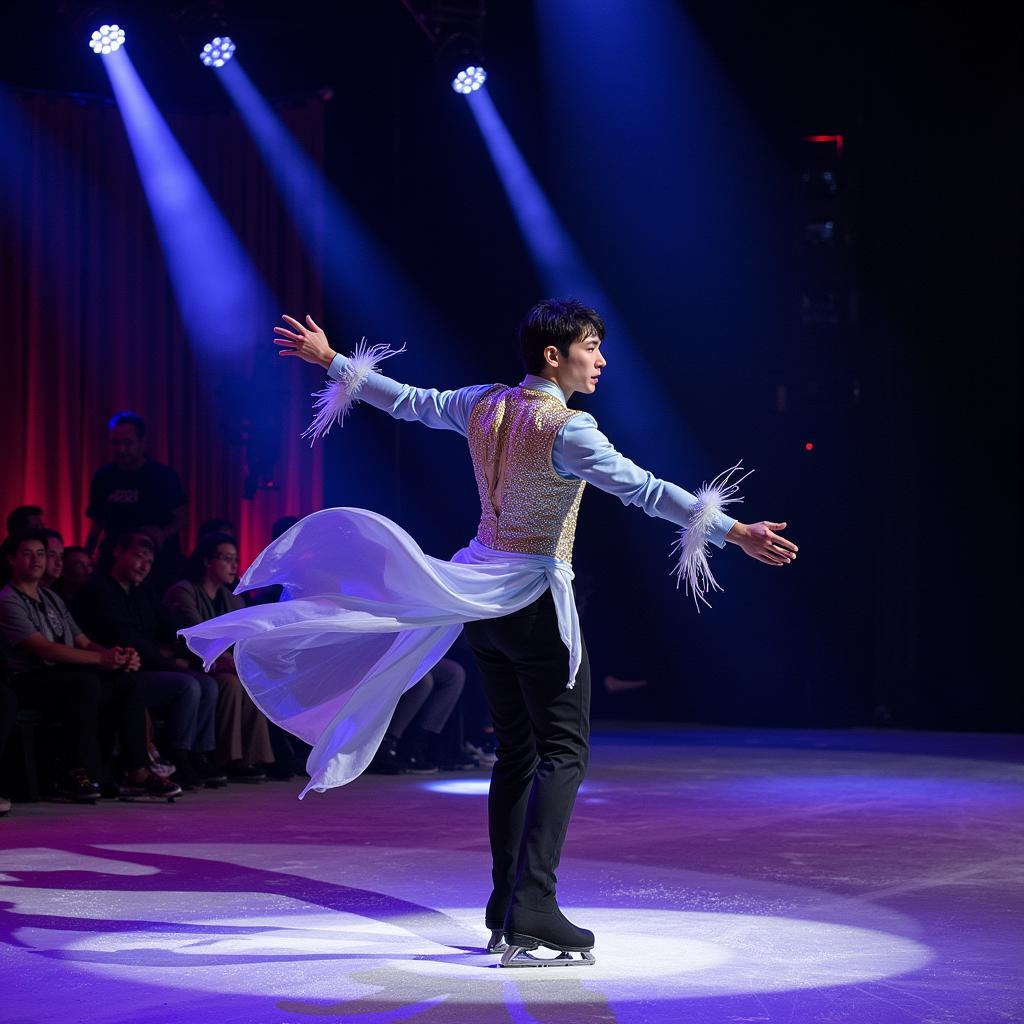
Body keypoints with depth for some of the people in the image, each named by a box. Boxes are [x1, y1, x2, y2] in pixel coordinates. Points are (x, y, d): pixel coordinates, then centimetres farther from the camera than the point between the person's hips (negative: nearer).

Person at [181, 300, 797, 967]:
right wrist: (735, 532, -27)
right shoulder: (566, 430, -17)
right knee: (563, 750, -8)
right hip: (536, 600, -8)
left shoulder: (484, 406, 5)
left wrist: (330, 361, 31)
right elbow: (643, 489, -24)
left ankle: (507, 913, 15)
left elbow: (410, 401, 16)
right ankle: (531, 914, -19)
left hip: (484, 597, 8)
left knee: (516, 753, 13)